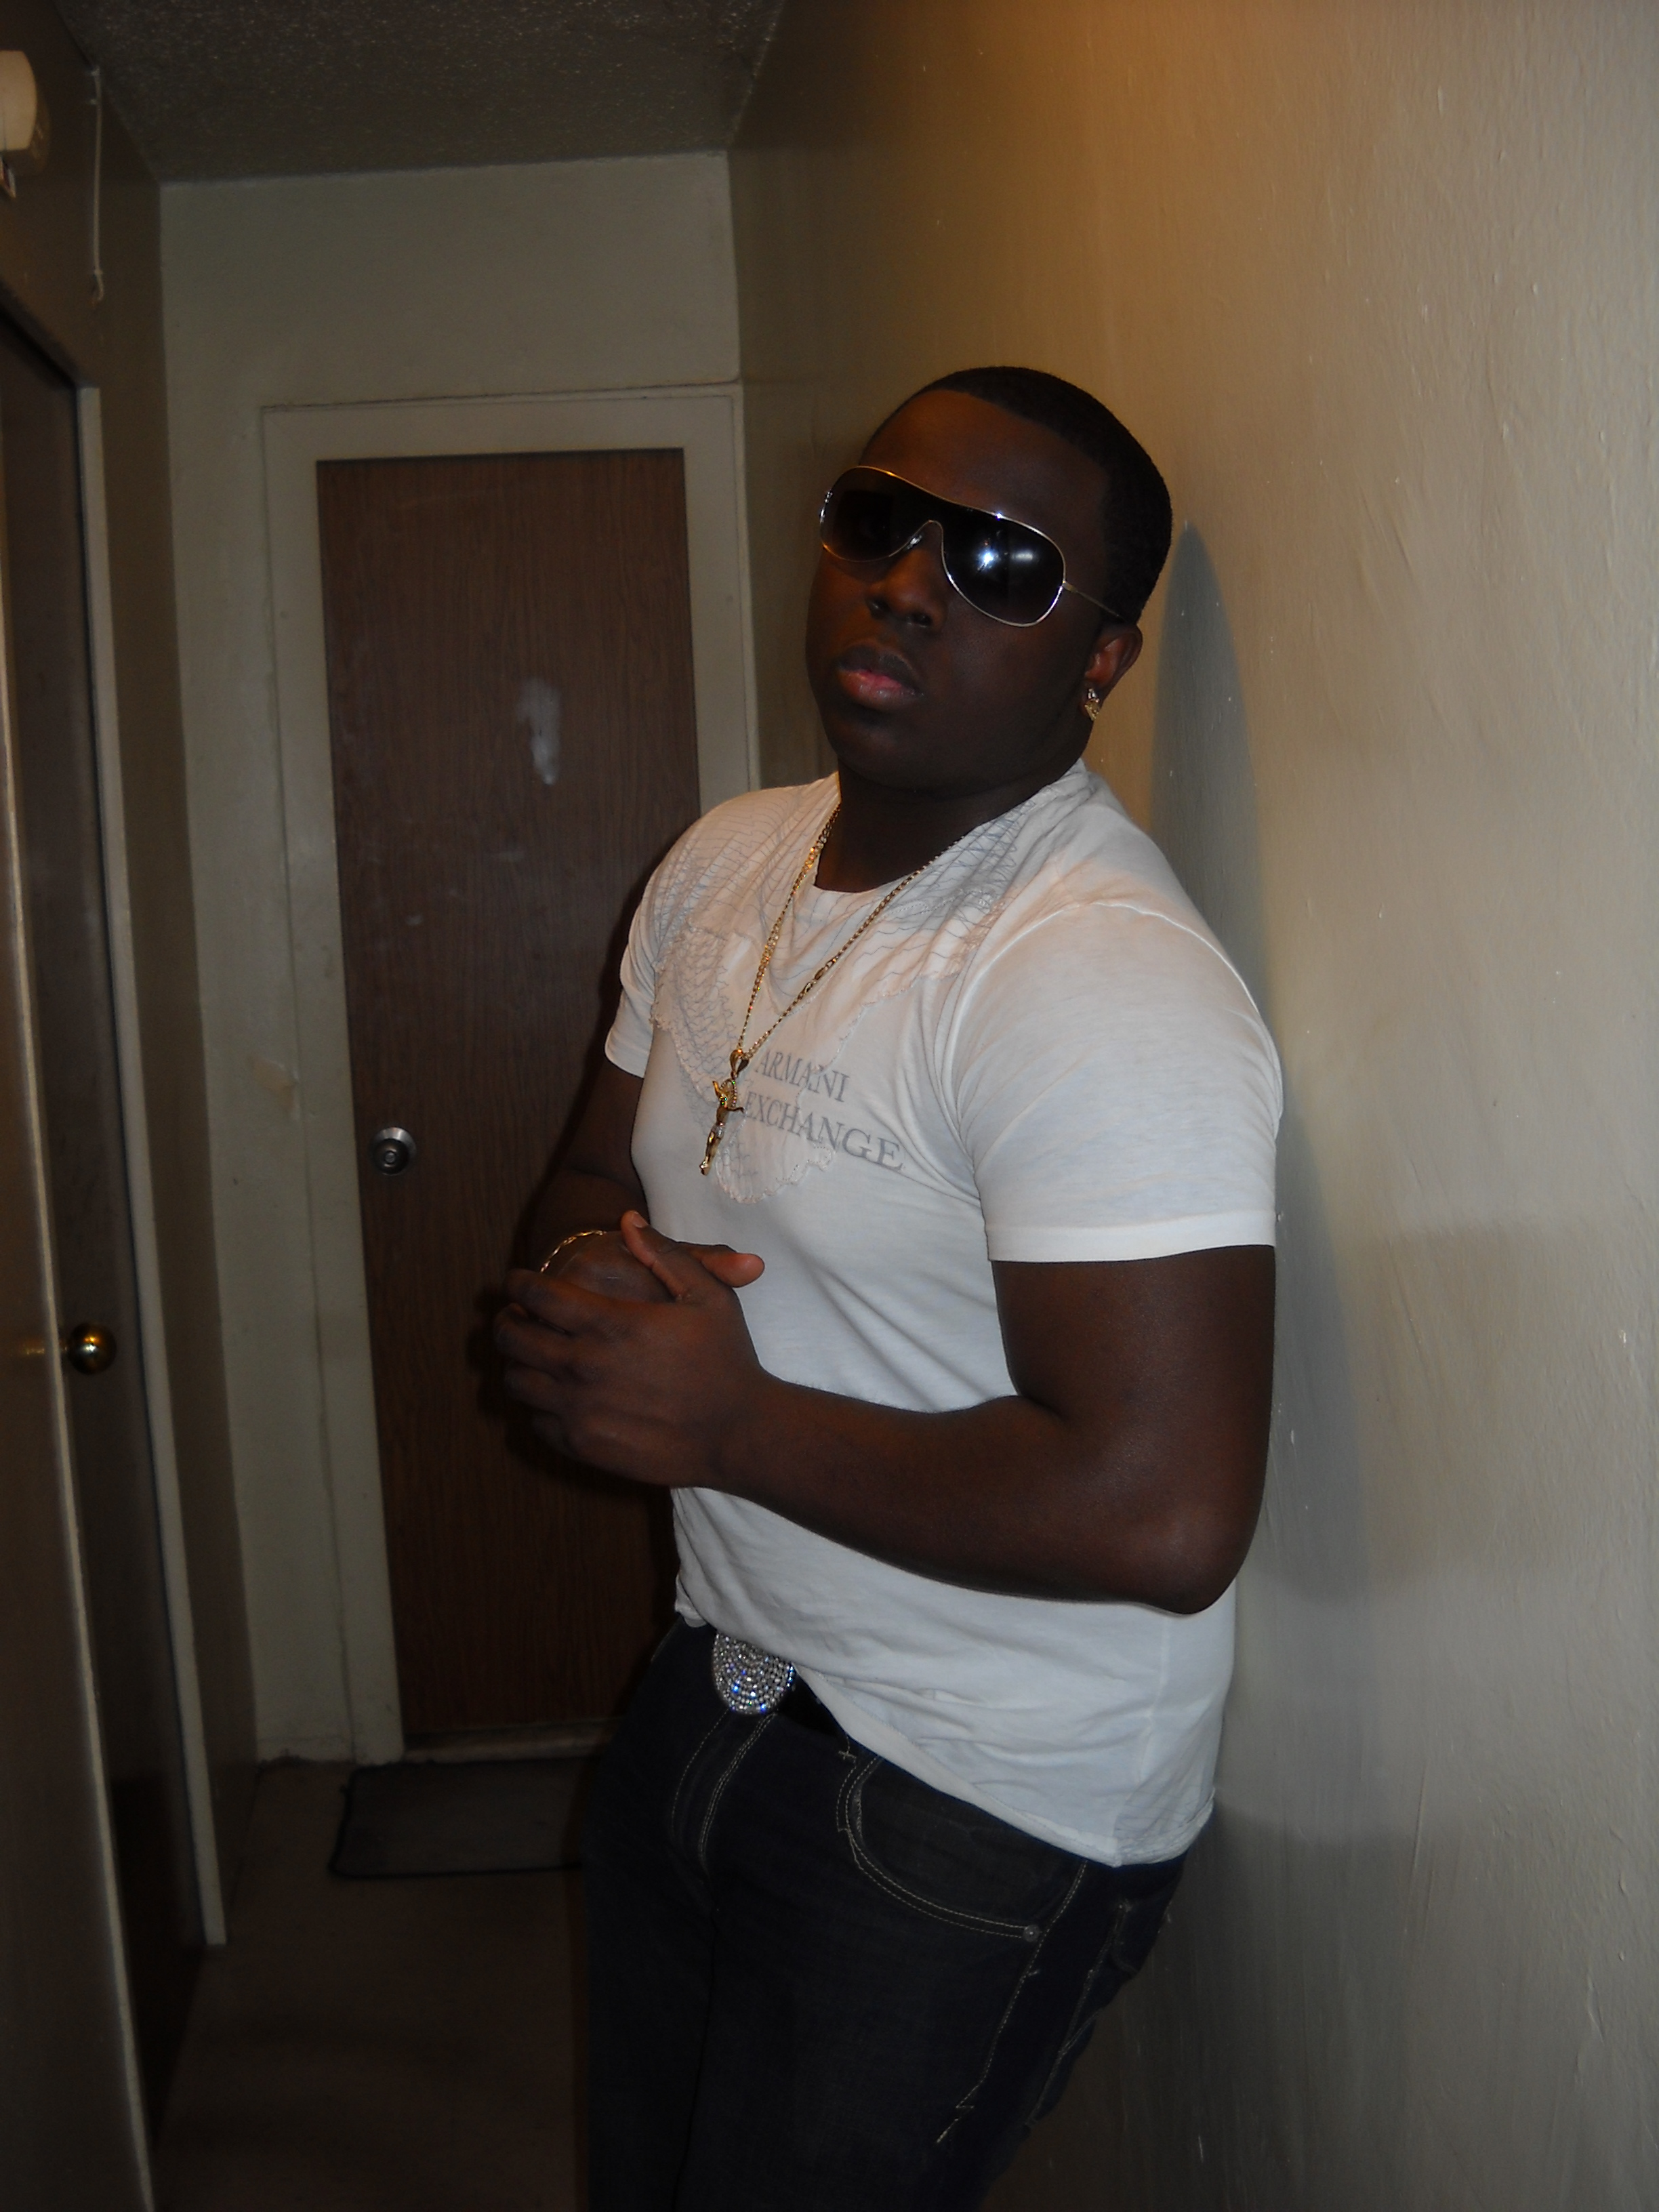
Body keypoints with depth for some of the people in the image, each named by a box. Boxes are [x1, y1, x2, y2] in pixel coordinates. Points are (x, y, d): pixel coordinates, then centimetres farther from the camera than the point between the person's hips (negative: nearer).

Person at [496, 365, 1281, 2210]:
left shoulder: (1104, 982, -27)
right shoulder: (726, 862, 2)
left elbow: (1166, 1518, -32)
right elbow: (599, 1177, 13)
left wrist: (731, 1422, -22)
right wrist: (583, 1287, -12)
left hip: (980, 1813, -8)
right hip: (719, 1686, 8)